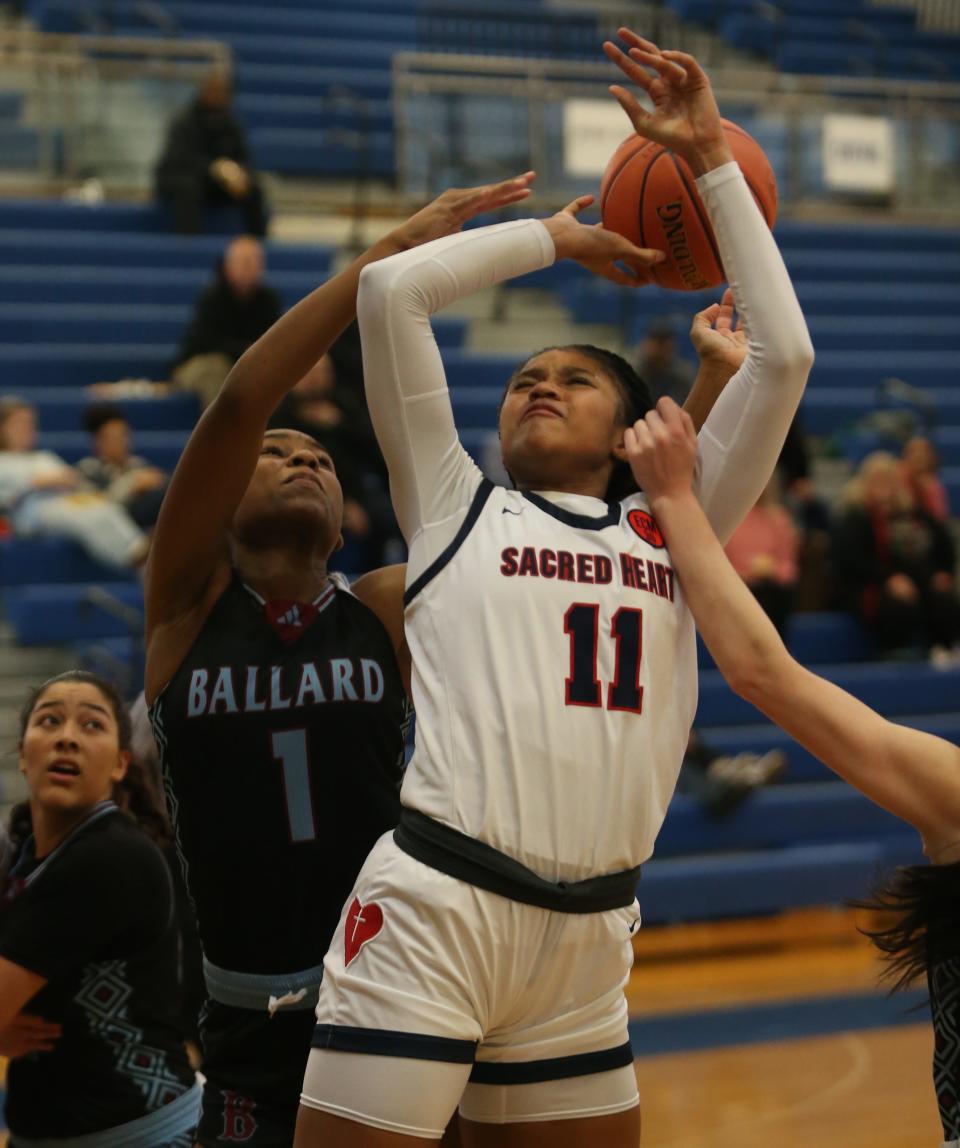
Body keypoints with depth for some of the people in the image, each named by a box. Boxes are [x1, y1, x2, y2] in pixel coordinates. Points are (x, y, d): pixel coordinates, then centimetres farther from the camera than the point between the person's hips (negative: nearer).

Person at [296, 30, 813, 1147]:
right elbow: (389, 289, 7)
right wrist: (561, 238, 20)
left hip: (589, 940, 3)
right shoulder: (456, 507, 14)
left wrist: (711, 162, 17)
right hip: (435, 906, -3)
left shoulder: (675, 530, 19)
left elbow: (782, 355, 14)